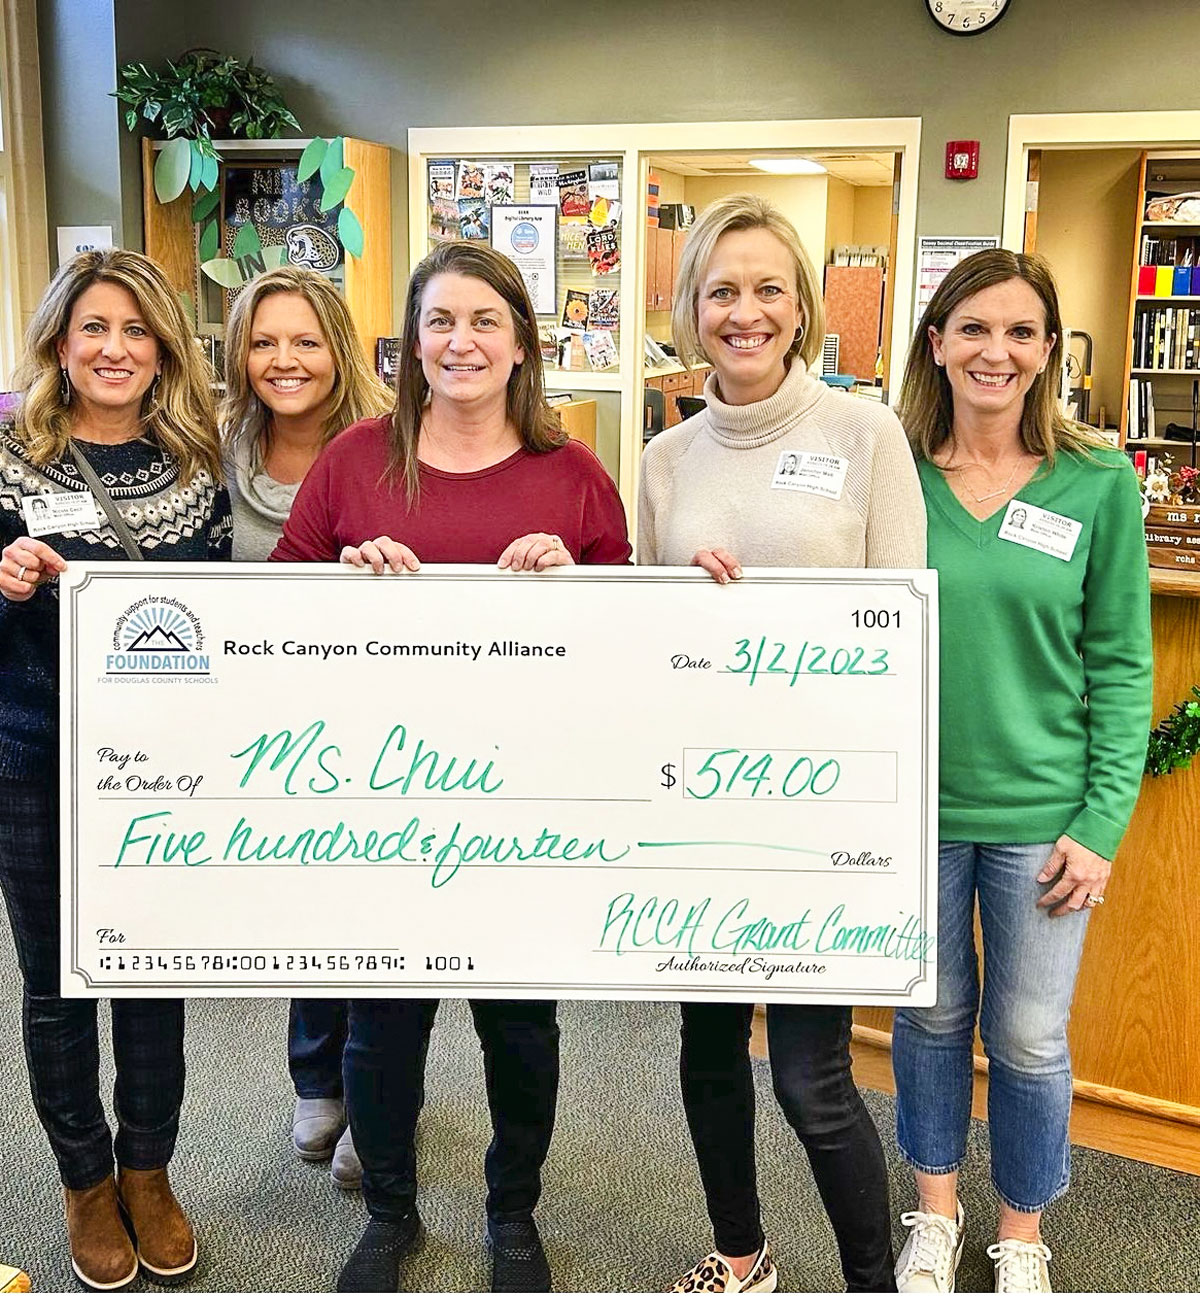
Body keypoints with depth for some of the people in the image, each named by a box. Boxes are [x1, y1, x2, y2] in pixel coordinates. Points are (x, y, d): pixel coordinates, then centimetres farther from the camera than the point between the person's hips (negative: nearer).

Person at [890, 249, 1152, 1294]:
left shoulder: (1099, 485, -6)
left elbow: (1119, 664, -3)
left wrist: (1103, 822, -7)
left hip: (1038, 814, -1)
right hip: (913, 806, 1)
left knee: (1029, 1038, 11)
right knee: (931, 1016, 17)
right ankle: (937, 1212, 40)